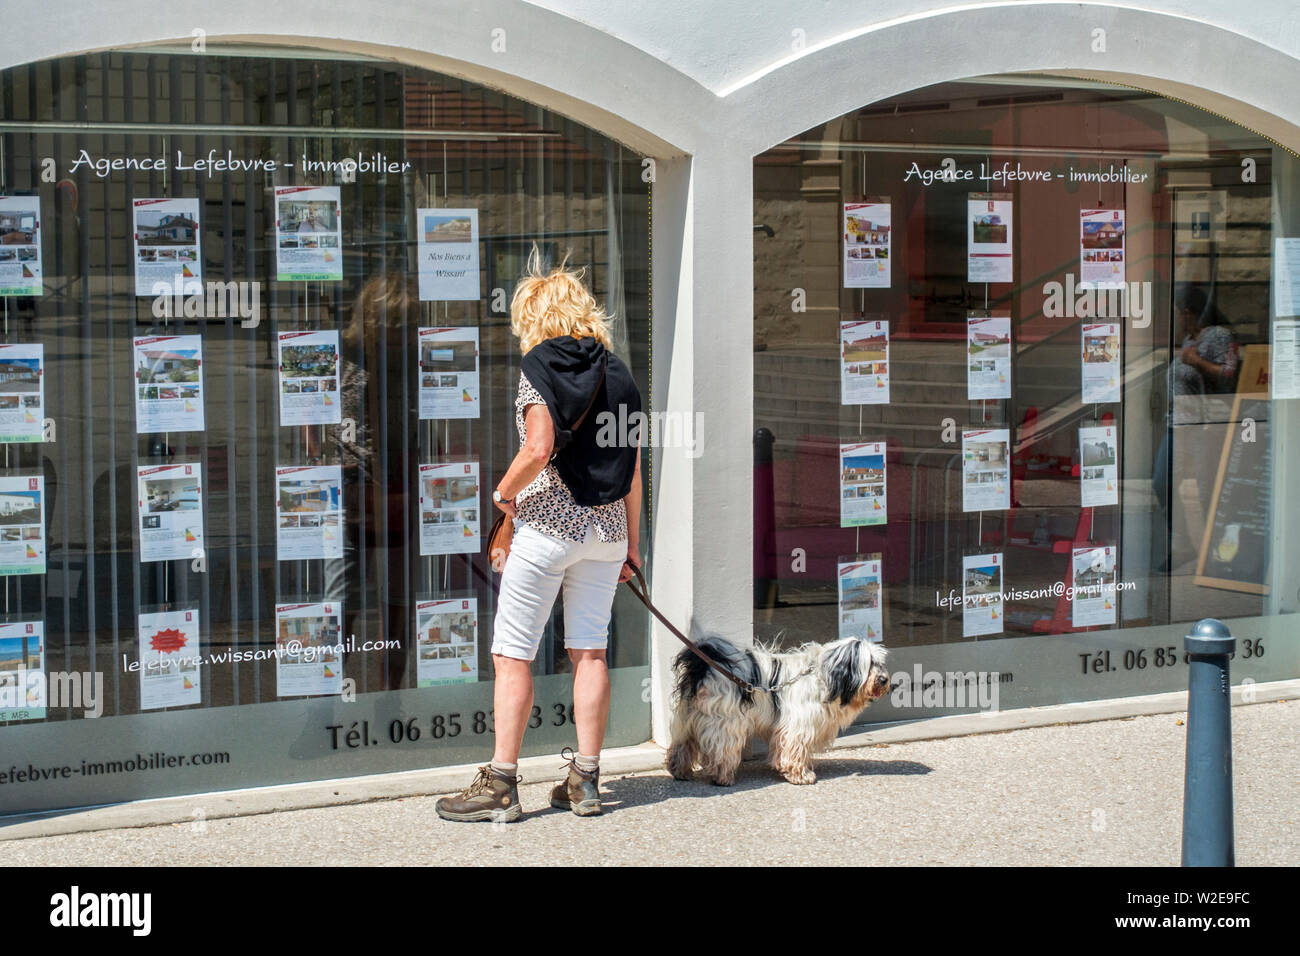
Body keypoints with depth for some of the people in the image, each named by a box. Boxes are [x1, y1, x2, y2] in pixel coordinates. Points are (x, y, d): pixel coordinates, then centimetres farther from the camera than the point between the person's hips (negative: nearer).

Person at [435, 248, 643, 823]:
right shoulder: (617, 372, 10)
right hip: (606, 528, 6)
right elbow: (633, 469, 9)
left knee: (512, 656, 0)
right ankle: (585, 782, 12)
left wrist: (505, 491, -3)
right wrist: (631, 542, 15)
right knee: (589, 653, 10)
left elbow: (539, 448, -21)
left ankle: (500, 786, 0)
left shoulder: (539, 365, -8)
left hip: (548, 523, -6)